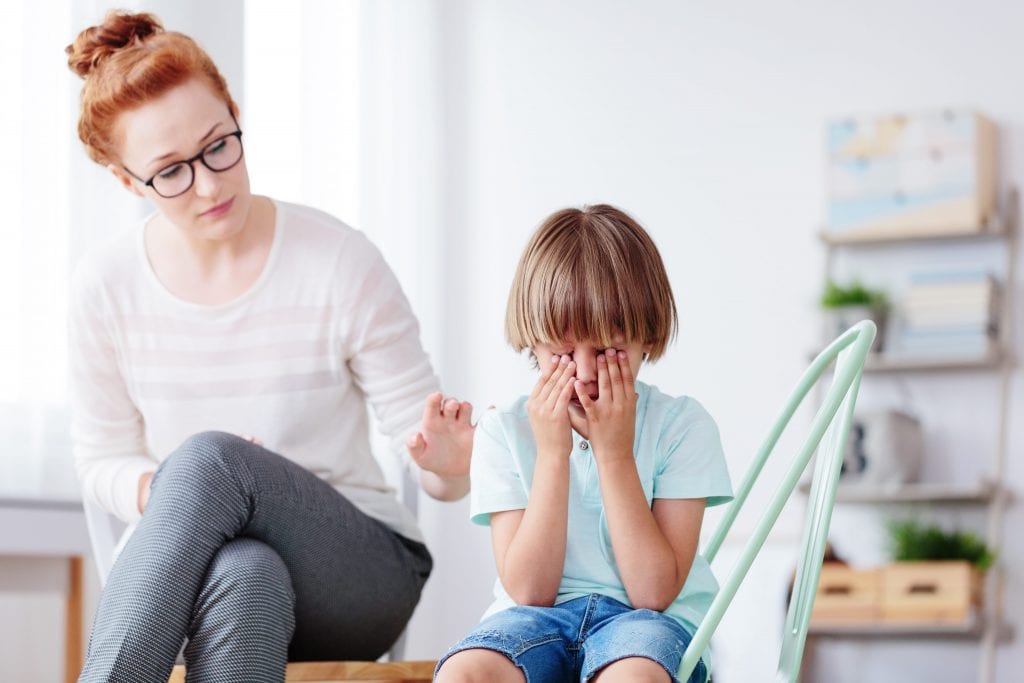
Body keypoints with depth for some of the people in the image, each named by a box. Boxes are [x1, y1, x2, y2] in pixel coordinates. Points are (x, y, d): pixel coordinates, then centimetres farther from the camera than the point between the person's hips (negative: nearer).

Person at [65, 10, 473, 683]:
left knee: (207, 455, -34)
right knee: (243, 571, -39)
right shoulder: (107, 286, -2)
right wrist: (168, 492, -16)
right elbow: (103, 464, 8)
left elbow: (427, 441, -5)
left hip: (361, 569, -1)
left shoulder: (341, 263, -9)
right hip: (183, 567, 1)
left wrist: (447, 467, -30)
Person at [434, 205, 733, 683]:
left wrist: (615, 452, -14)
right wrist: (553, 453, -14)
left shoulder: (681, 425, -3)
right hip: (539, 617, 2)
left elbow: (653, 592, -10)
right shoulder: (504, 432, 0)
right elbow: (528, 590, -7)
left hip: (648, 620, -1)